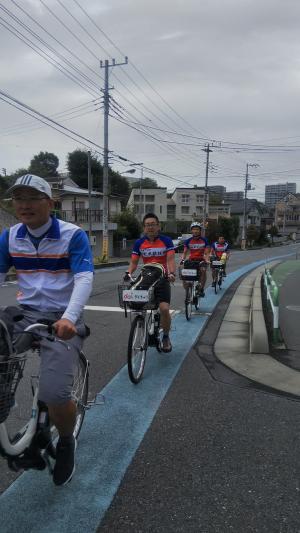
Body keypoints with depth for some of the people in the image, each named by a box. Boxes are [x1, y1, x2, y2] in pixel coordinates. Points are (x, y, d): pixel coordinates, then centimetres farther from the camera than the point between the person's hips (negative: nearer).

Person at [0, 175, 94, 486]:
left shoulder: (73, 235, -8)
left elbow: (84, 279, -18)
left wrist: (69, 317, -36)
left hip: (61, 320, -4)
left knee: (54, 395, -18)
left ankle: (66, 442, 16)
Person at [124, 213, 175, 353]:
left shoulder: (166, 241, -6)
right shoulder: (139, 243, 0)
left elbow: (170, 259, -13)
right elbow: (134, 262, 0)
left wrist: (172, 273, -32)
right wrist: (128, 273, -20)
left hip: (162, 278, -2)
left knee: (164, 309, -16)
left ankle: (166, 337, 7)